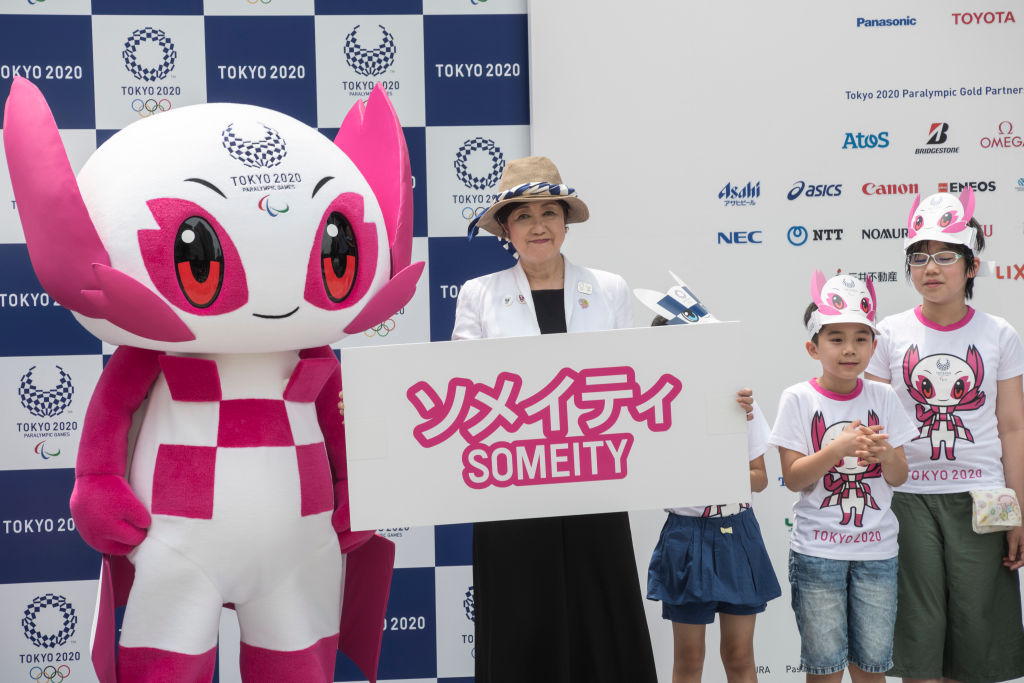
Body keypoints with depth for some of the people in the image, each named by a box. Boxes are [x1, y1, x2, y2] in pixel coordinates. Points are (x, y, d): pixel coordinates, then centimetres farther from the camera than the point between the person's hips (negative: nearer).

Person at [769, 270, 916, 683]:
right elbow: (793, 478, -8)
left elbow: (899, 477, 4)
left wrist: (883, 452, -17)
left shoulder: (883, 398, 3)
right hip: (816, 551, -2)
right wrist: (838, 448, -22)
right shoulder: (798, 400, -4)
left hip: (876, 549, 2)